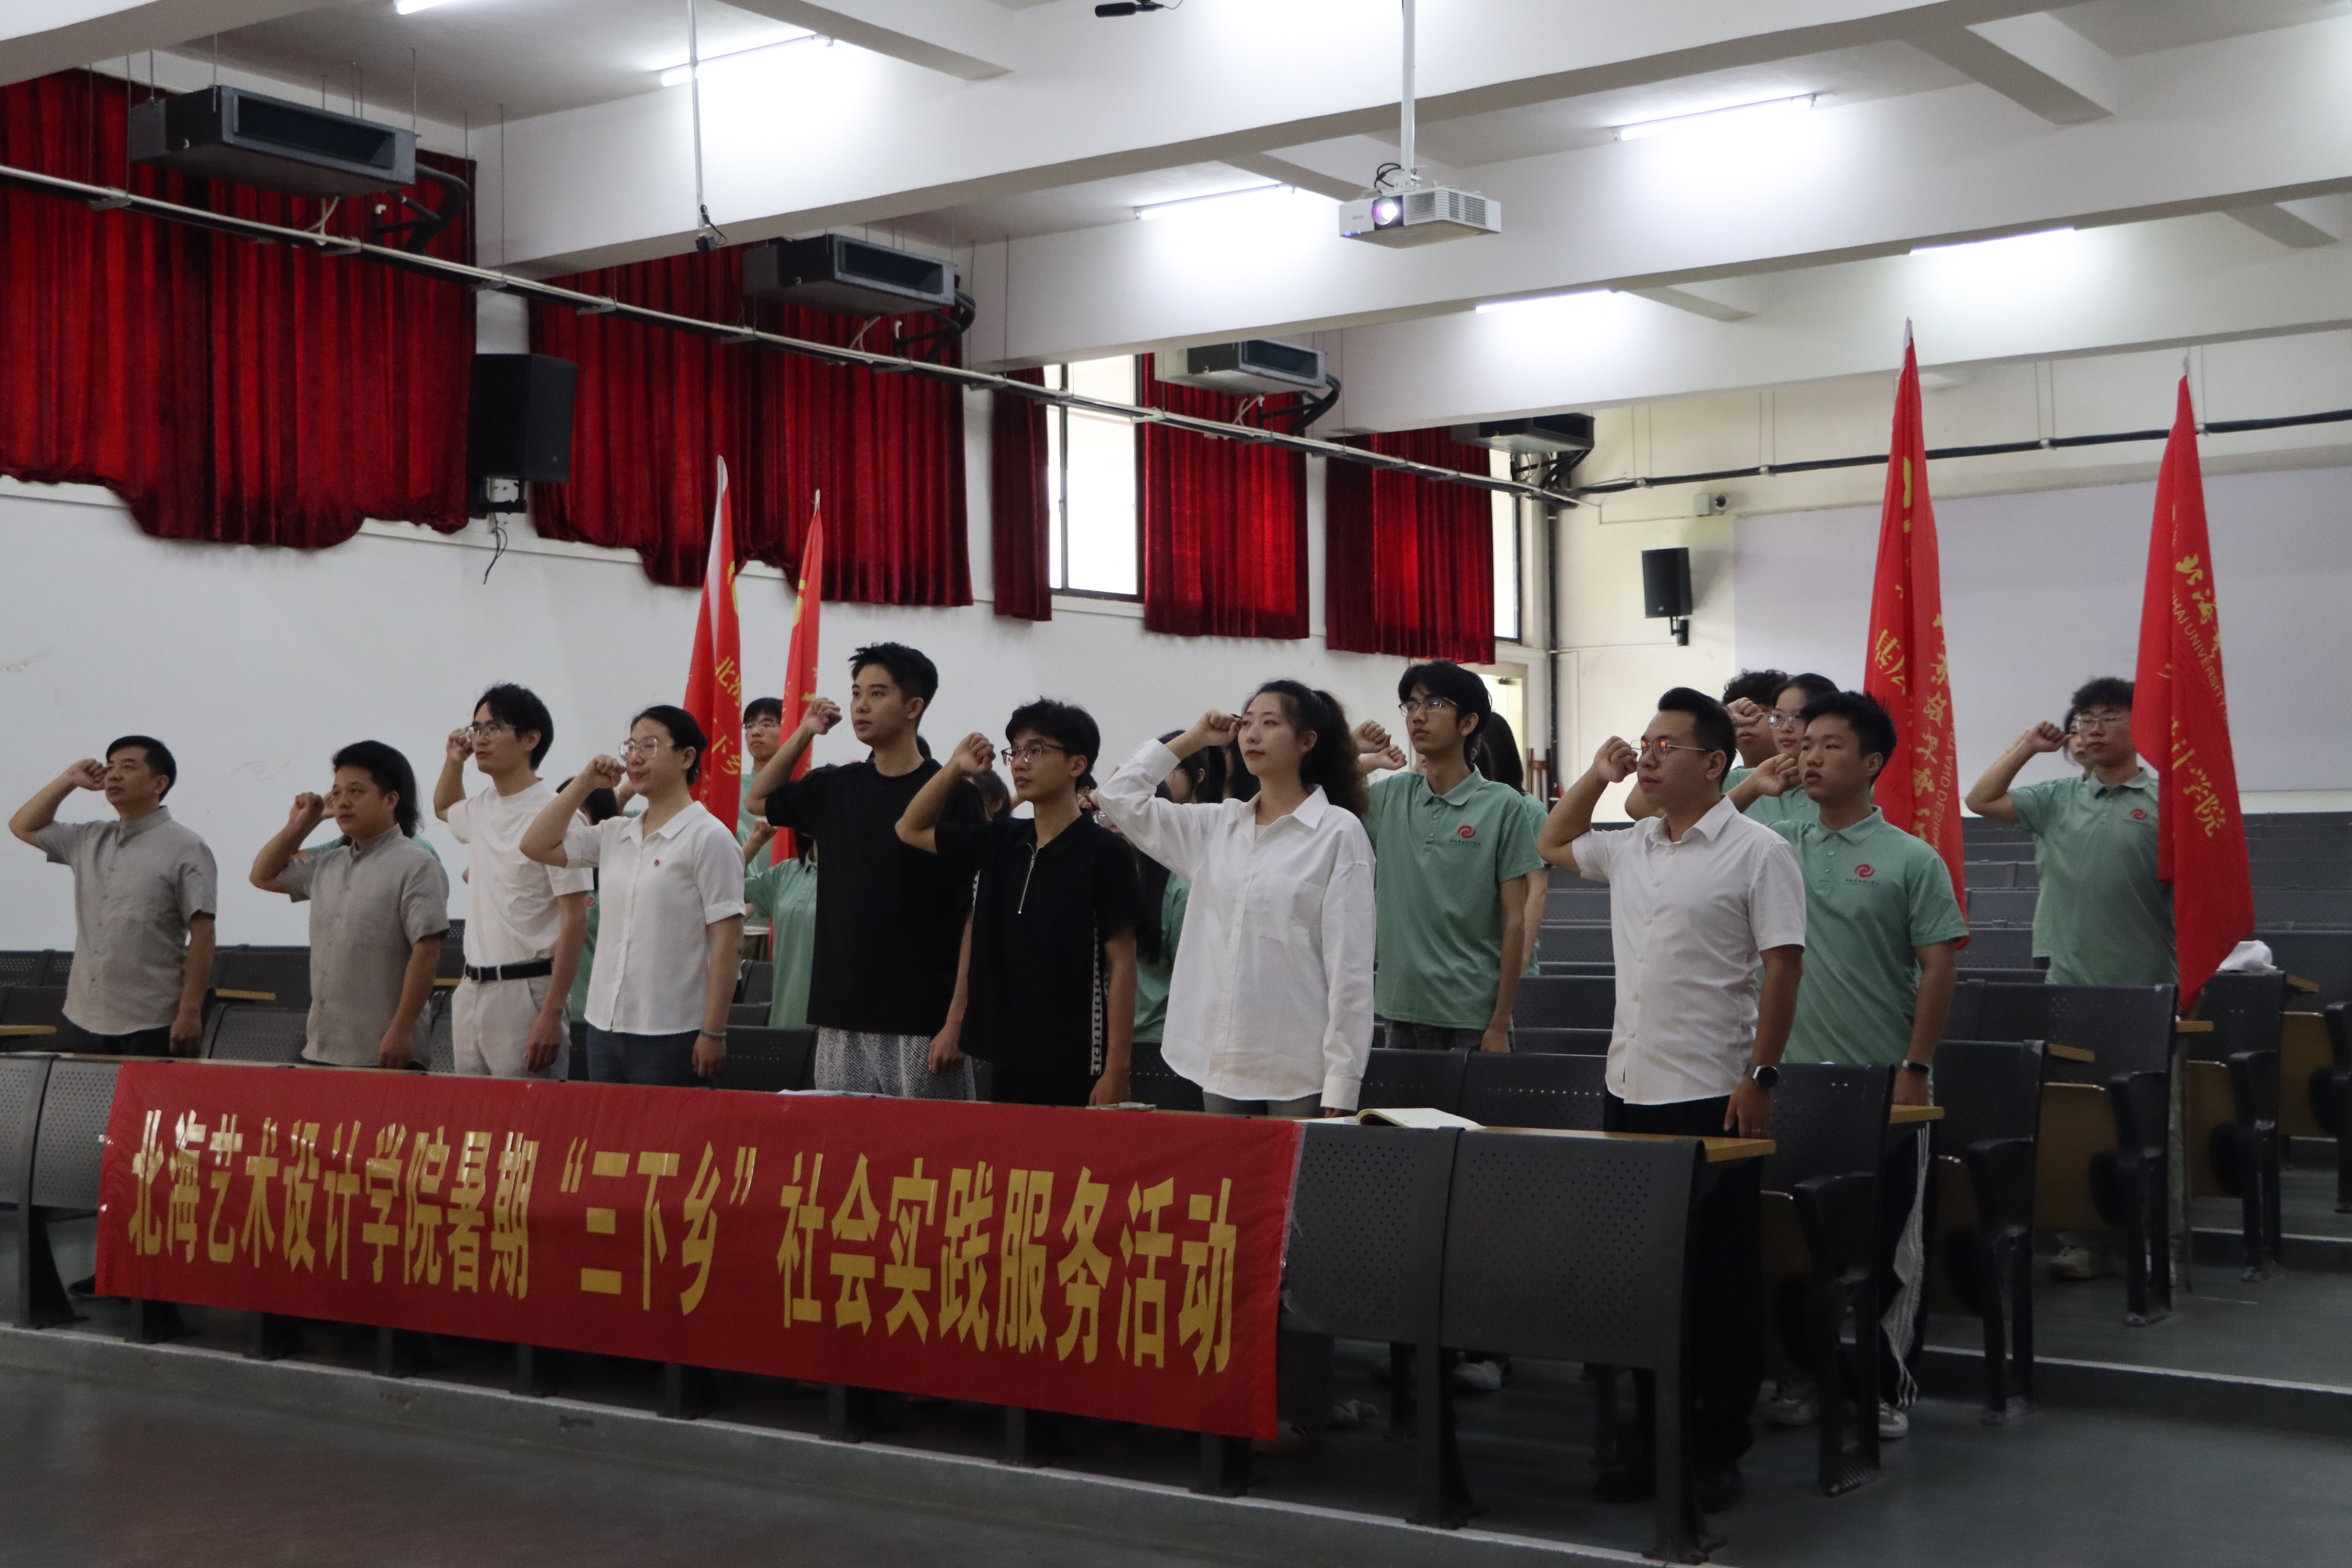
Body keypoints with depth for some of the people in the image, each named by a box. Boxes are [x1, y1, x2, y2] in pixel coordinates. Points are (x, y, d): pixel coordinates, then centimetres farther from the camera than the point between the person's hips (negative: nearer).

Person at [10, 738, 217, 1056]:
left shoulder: (184, 848, -6)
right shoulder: (88, 840, 14)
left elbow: (202, 935, -10)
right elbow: (24, 826, 27)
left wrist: (190, 1013, -16)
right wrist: (69, 780, 14)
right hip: (80, 1023, 6)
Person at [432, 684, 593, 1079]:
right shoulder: (481, 809, 12)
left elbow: (575, 921, -15)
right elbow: (444, 809, 40)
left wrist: (552, 1014, -19)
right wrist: (454, 760, 19)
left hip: (526, 991, -8)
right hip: (471, 990, 8)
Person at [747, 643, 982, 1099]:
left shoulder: (952, 795, -6)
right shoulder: (836, 788, 11)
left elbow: (975, 918, -8)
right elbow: (761, 799, 29)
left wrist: (956, 1023, -14)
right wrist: (804, 733, 12)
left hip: (920, 1027, -5)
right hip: (841, 1022, 5)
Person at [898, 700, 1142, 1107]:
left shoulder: (1103, 852, -8)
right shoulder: (999, 842, 9)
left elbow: (1122, 965, -9)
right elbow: (911, 830, 23)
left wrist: (1116, 1071, -13)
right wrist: (955, 769, 7)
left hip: (1077, 1072, -6)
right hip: (1007, 1063, 6)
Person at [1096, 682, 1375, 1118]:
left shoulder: (1340, 832, -3)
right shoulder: (1217, 826, 14)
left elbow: (1350, 967, -7)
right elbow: (1119, 796, 19)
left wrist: (1341, 1086, -12)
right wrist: (1193, 739, 15)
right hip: (1220, 1065, 5)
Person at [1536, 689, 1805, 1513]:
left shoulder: (1757, 851, -8)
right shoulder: (1629, 848, 12)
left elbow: (1783, 966, -11)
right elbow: (1552, 844, 30)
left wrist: (1762, 1076, -16)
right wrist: (1597, 775, 15)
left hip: (1712, 1096, -6)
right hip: (1629, 1089, 7)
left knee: (1720, 1280, 2)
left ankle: (1717, 1449, 12)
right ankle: (1653, 1436, 22)